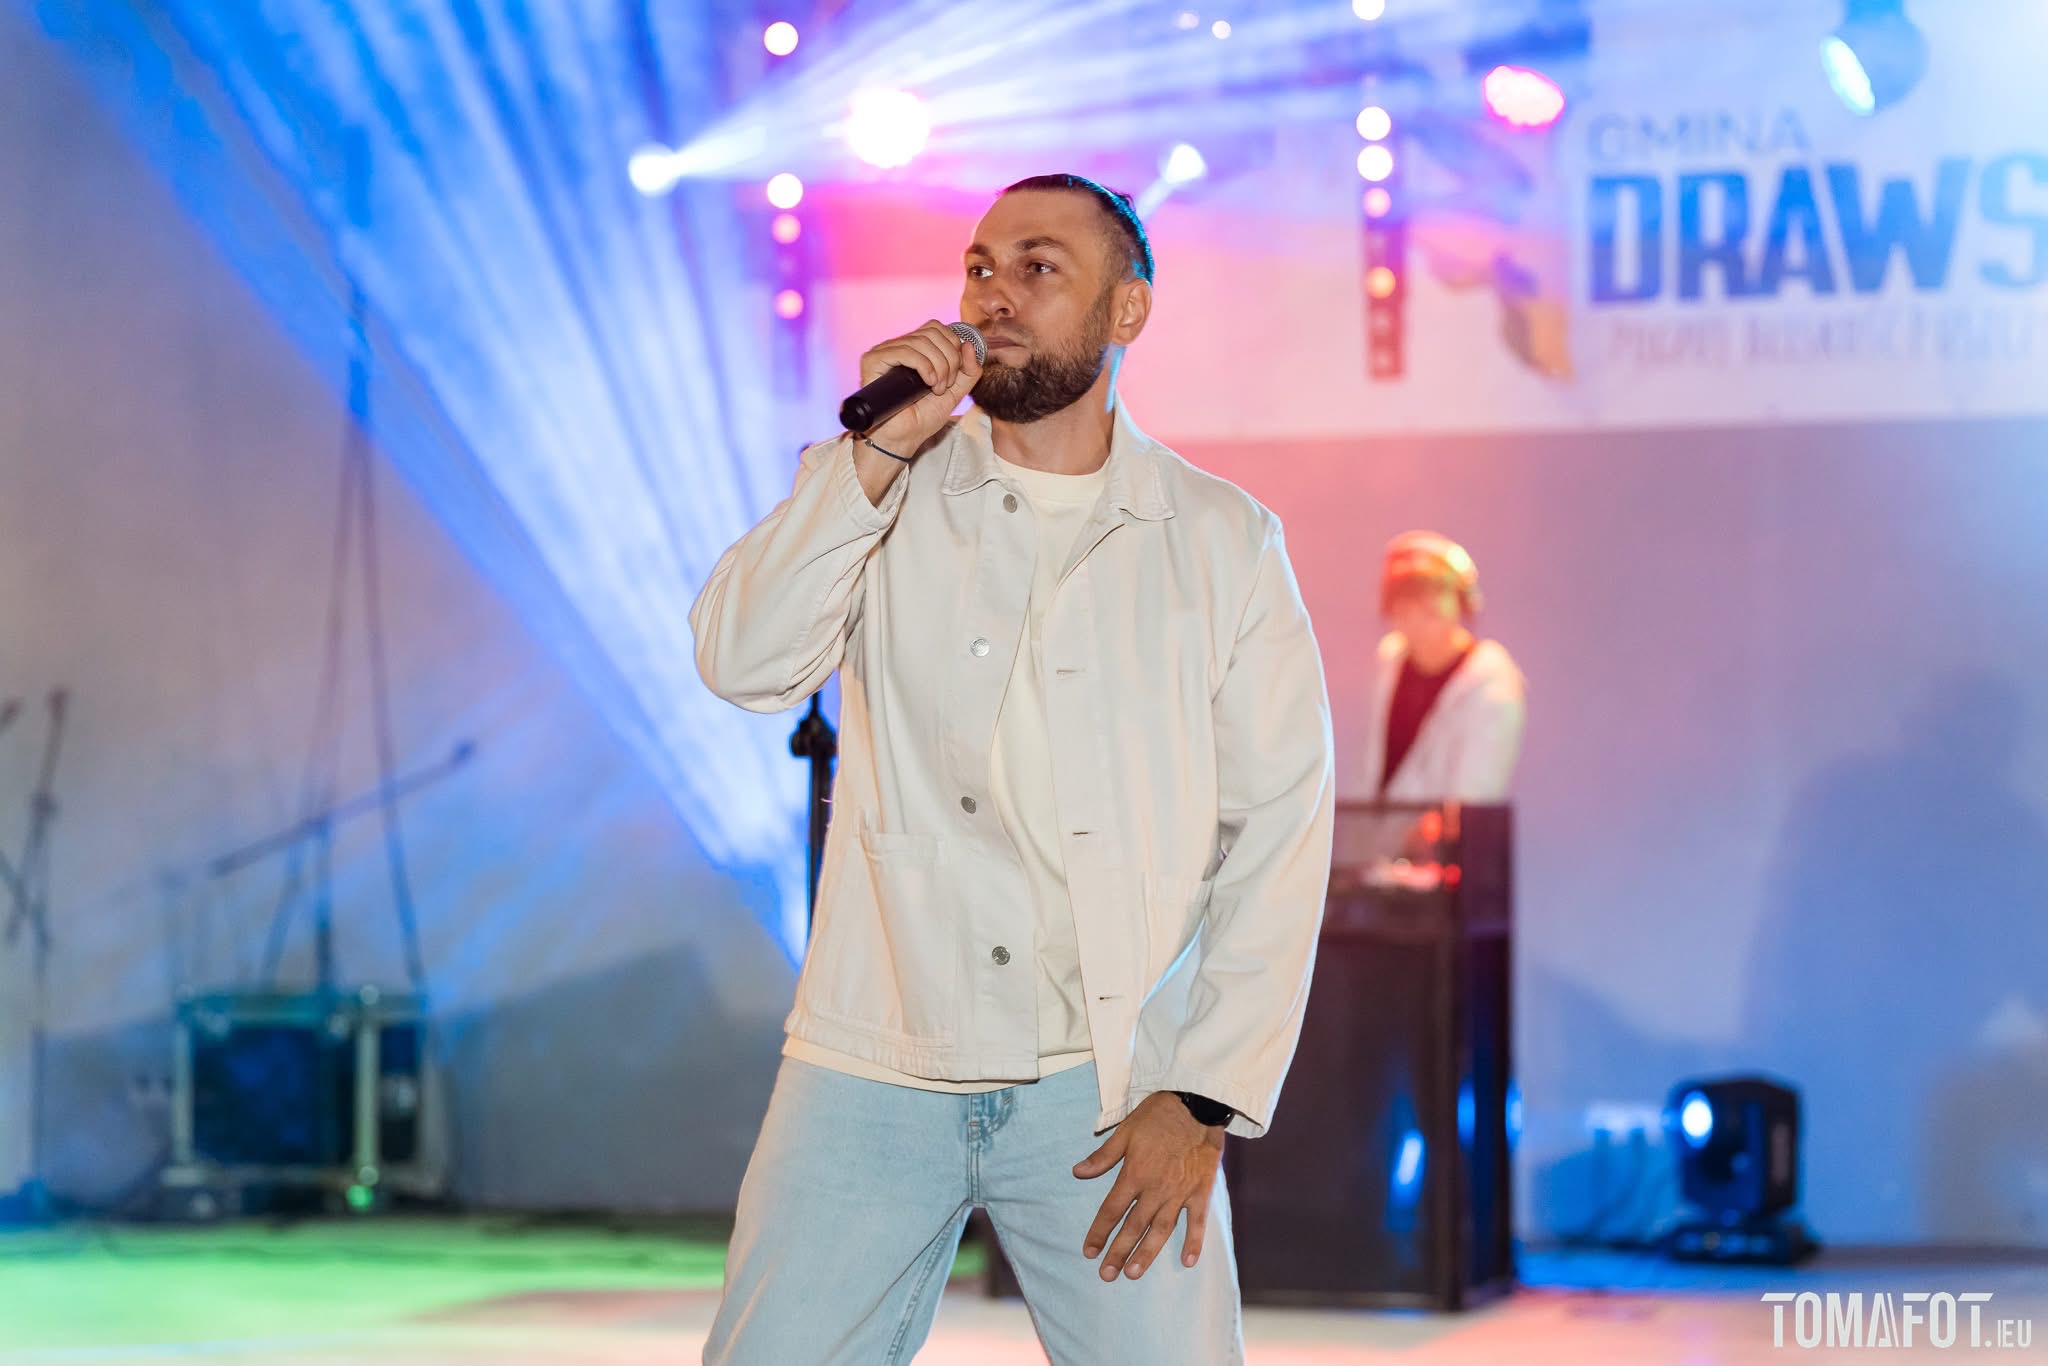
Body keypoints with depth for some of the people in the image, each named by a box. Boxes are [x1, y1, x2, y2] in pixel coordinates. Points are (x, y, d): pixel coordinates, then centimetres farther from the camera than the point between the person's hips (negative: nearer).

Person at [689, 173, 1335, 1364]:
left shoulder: (1221, 540, 3)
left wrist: (1207, 1101, -6)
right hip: (872, 1073, 1)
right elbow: (744, 662, -8)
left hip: (1107, 1088, -1)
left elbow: (1282, 826, 0)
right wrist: (878, 451, -14)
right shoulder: (884, 494, 8)